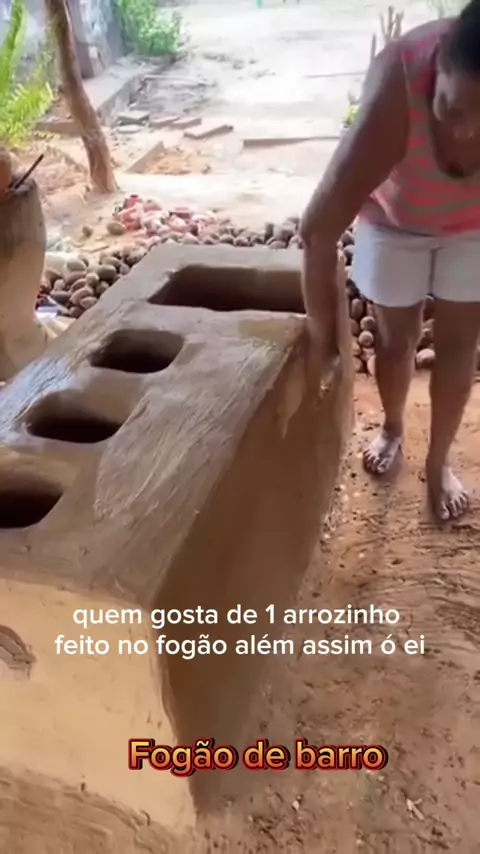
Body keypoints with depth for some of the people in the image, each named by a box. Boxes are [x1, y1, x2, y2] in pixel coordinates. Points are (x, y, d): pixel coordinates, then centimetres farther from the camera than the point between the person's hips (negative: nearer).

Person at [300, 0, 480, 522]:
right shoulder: (397, 91, -41)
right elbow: (319, 228, -37)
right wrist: (322, 331, -28)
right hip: (395, 220, -1)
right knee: (396, 339, 12)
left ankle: (438, 461, 30)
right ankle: (392, 431, 42)